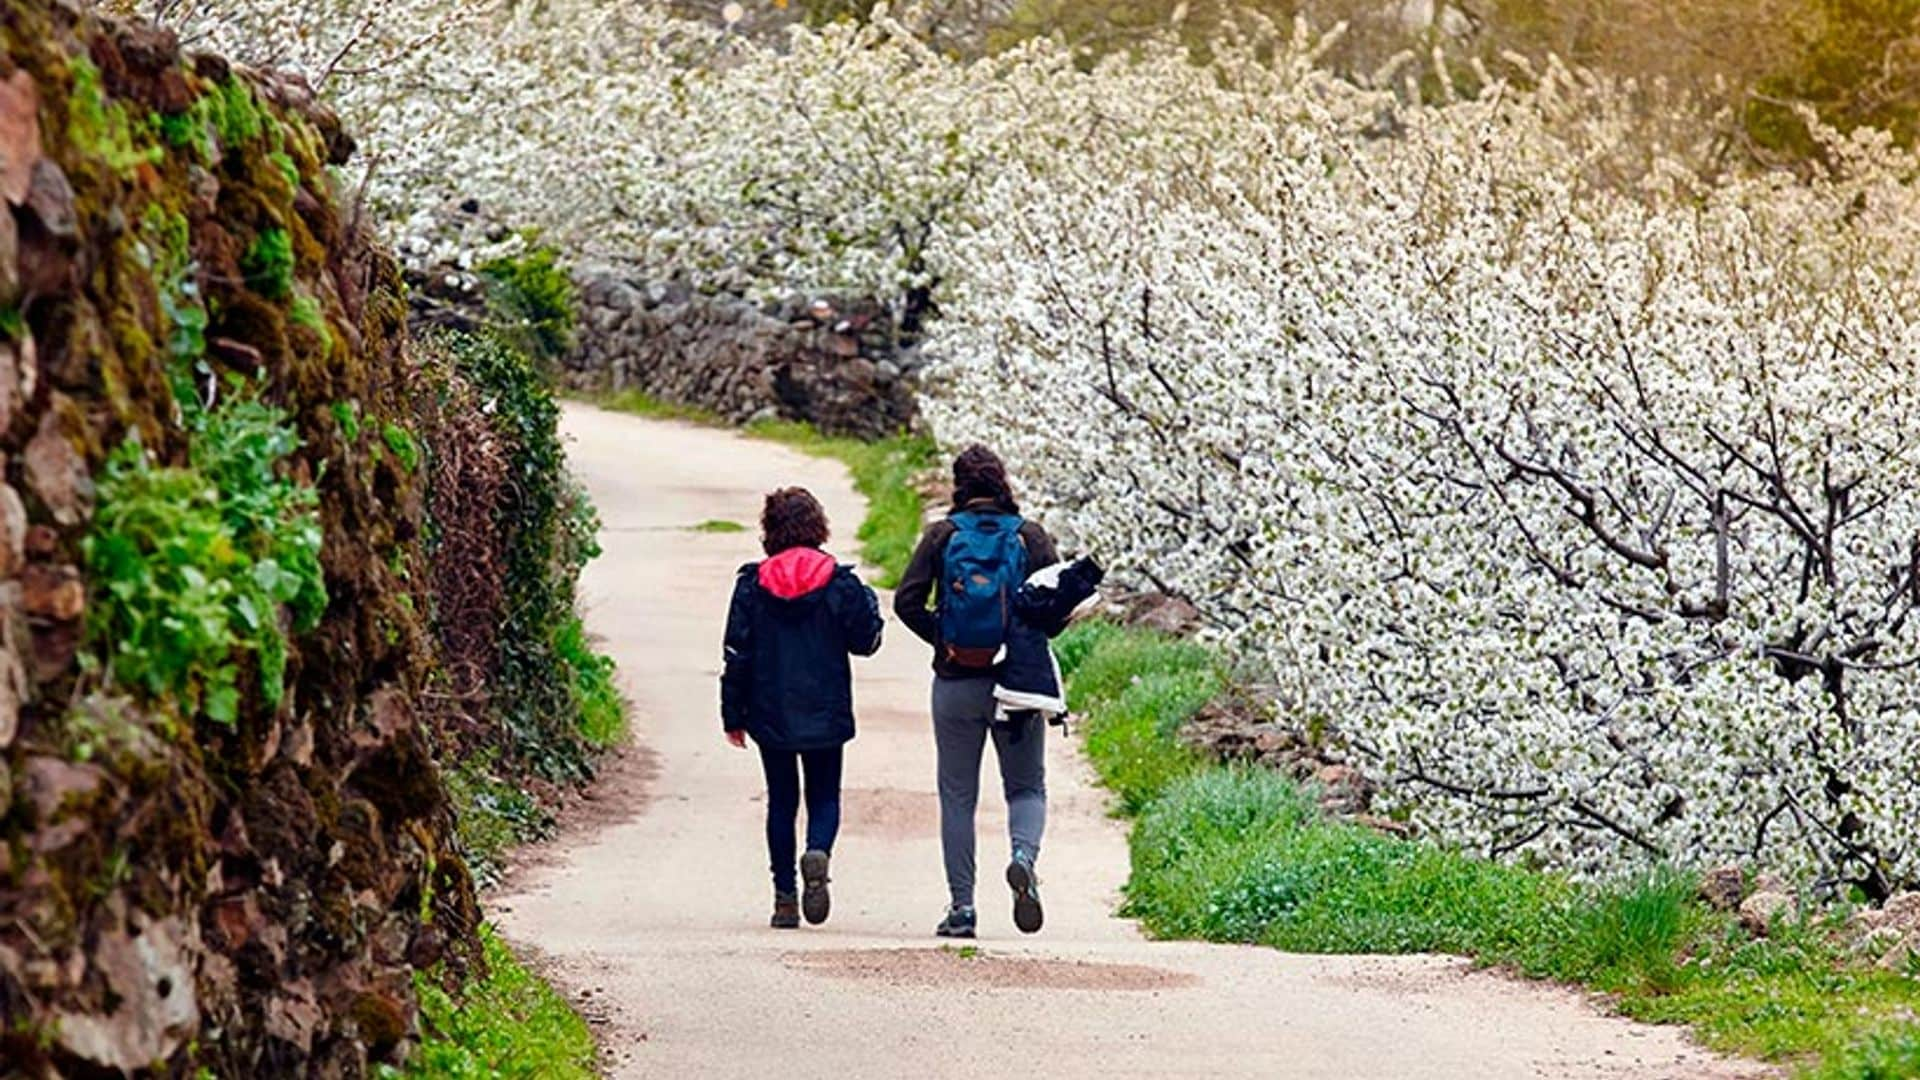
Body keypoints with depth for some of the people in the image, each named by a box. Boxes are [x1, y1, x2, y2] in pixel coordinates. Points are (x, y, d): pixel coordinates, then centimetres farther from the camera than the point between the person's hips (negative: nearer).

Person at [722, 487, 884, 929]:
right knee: (824, 796, 11)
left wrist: (733, 714, 5)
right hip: (825, 712, -1)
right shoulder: (839, 581, -5)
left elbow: (737, 652, -1)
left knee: (781, 801, 11)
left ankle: (785, 898, 7)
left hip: (771, 712, 1)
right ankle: (818, 852, -21)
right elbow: (865, 641, 2)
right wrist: (868, 602, 19)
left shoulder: (752, 582, -3)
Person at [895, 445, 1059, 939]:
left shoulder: (943, 535, -3)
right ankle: (1024, 856, -17)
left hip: (956, 683, 0)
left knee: (957, 796, 9)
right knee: (1027, 787, 13)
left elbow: (907, 601, -9)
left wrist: (942, 639, 5)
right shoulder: (1030, 536, -1)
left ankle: (961, 908, 5)